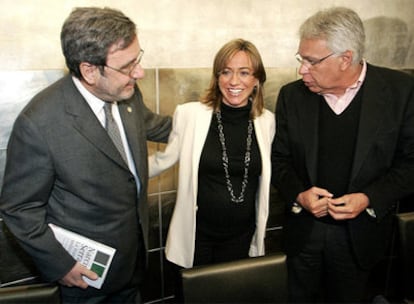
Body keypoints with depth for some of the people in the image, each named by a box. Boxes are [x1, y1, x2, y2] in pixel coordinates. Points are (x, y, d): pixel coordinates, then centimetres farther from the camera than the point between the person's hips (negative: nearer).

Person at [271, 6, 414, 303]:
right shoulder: (292, 95, -6)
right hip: (304, 229, 2)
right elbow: (279, 158, 2)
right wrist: (298, 195, -15)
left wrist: (369, 198, -20)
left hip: (360, 232, -1)